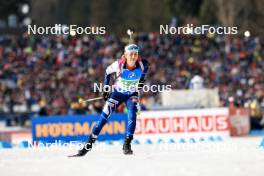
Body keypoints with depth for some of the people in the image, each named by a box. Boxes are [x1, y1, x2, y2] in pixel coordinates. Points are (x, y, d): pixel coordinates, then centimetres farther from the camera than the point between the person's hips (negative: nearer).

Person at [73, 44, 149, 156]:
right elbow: (108, 72, -5)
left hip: (132, 94, 1)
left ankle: (127, 145, -17)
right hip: (117, 93, -1)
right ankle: (89, 144, -2)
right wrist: (106, 88, -1)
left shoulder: (142, 64, -23)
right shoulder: (118, 65, -26)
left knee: (132, 115, -24)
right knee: (104, 117, -6)